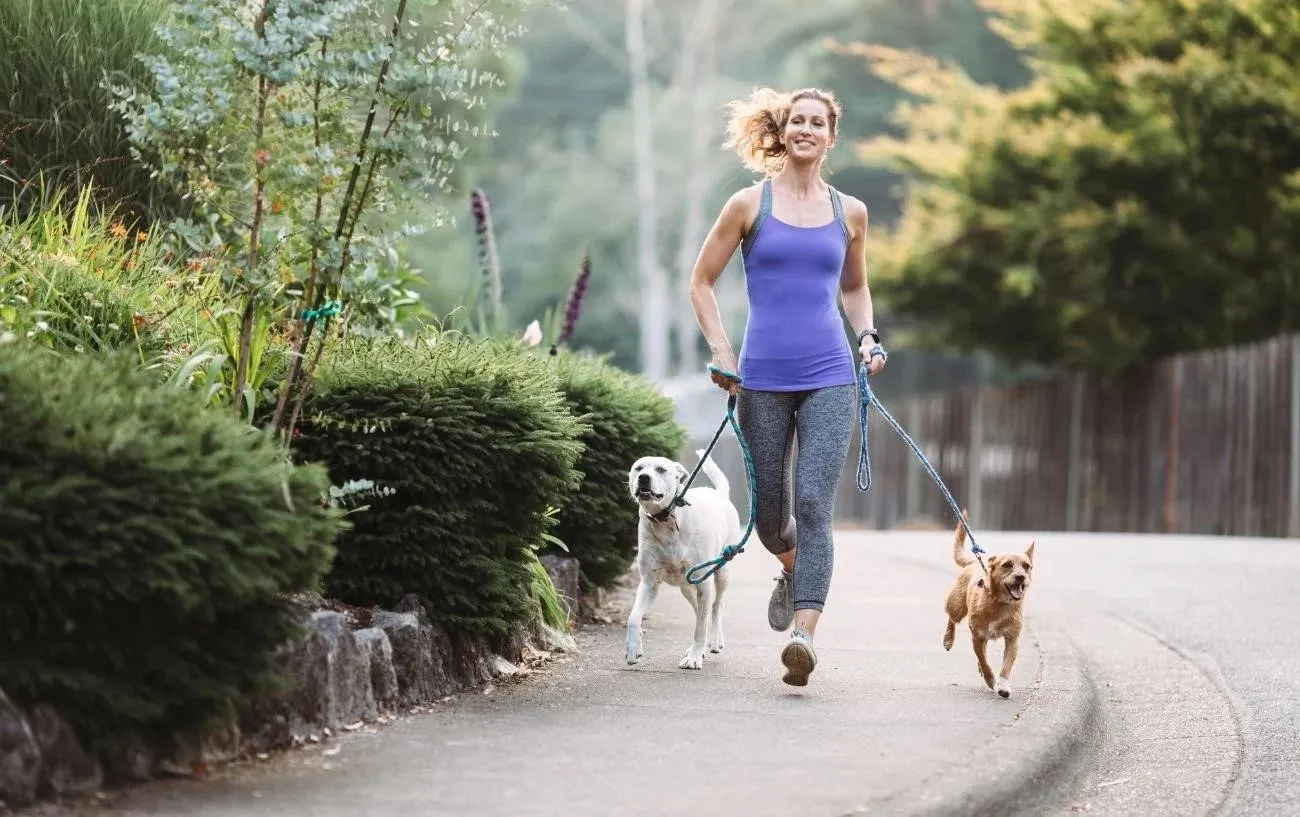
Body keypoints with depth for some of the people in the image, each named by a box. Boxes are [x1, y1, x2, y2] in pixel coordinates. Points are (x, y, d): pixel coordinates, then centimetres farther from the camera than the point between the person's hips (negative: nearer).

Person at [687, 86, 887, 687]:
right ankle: (792, 571, 44)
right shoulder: (750, 205, 3)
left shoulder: (849, 213, 10)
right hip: (762, 379, 0)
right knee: (769, 508, 9)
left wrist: (867, 335, 8)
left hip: (830, 378, 0)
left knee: (814, 503, -14)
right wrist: (721, 352, -2)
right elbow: (701, 282, 8)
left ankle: (803, 634, -22)